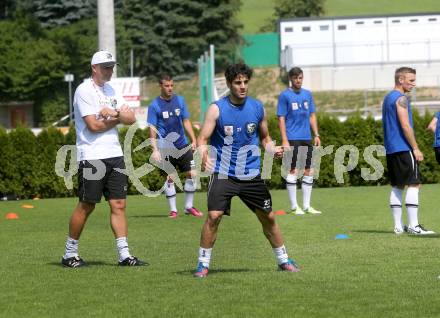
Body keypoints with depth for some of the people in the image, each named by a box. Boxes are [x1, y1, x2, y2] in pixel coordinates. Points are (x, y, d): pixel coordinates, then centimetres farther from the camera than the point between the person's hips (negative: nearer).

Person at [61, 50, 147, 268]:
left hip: (114, 155, 7)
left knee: (118, 205, 3)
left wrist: (113, 113, -10)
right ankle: (70, 254, 8)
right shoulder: (84, 90, -8)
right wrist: (118, 118, -1)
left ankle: (124, 255, 2)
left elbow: (131, 118, 10)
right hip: (92, 157, -7)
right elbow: (94, 125, -16)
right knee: (86, 206, -3)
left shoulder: (110, 90, 16)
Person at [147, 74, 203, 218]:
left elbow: (186, 121, 13)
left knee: (192, 173, 0)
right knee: (171, 177, -4)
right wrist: (155, 150, -13)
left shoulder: (180, 100, 7)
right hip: (166, 147, -4)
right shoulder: (154, 105, -5)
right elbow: (152, 129, -6)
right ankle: (173, 209, 8)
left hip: (183, 145, 4)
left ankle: (189, 206, 13)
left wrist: (194, 140, 5)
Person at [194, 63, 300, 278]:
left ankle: (283, 260, 25)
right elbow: (202, 139, -11)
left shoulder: (258, 108, 3)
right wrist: (204, 154, -32)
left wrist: (273, 149, -6)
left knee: (268, 217, 9)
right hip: (223, 173, -3)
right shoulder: (216, 109, -8)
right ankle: (203, 263, -5)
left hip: (251, 174, 4)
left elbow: (265, 137, 16)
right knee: (213, 216, -18)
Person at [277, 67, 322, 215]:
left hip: (306, 138, 6)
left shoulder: (308, 94, 12)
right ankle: (294, 206, 3)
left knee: (309, 171, 6)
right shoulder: (285, 95, -4)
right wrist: (284, 141, -12)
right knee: (293, 171, -3)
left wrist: (316, 135, 8)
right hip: (292, 139, -6)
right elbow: (281, 118, -6)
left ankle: (306, 205, 14)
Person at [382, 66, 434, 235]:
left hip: (391, 149, 10)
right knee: (414, 184, -9)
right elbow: (405, 126, -18)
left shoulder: (387, 98, 18)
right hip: (404, 149, -10)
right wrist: (416, 148, -14)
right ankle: (413, 225, -14)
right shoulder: (401, 98, -11)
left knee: (397, 186, 10)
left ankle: (398, 226, 9)